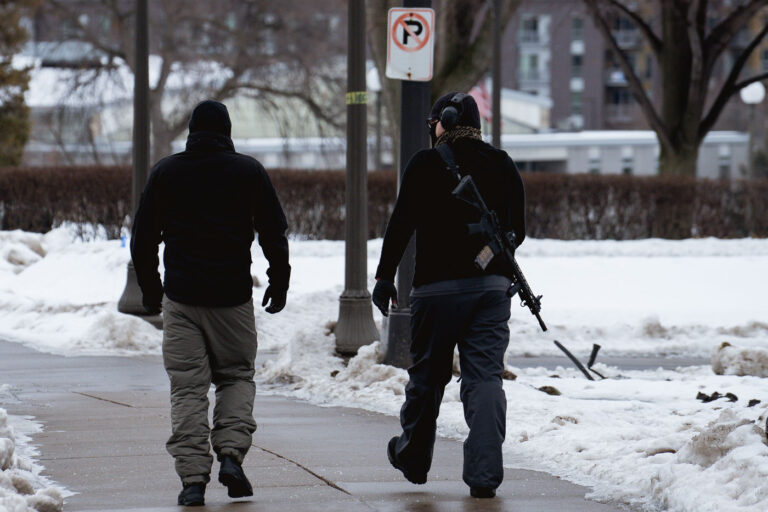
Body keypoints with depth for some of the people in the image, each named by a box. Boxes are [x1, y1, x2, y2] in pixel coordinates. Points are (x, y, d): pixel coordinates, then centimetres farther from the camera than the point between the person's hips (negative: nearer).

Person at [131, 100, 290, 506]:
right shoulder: (249, 172, 3)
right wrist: (279, 284, 15)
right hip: (233, 296, 0)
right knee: (236, 376, 14)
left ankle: (192, 476, -7)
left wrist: (150, 290, 18)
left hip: (181, 297, 0)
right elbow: (274, 234, 4)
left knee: (187, 388, 1)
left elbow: (143, 239, 8)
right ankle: (231, 451, -6)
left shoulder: (165, 172, 5)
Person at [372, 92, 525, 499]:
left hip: (437, 286, -2)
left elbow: (401, 224, -7)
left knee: (427, 375, 13)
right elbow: (517, 230, 11)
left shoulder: (426, 164, -4)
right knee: (485, 377, -1)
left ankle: (413, 459, 30)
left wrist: (385, 276, 1)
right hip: (492, 285, 2)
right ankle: (484, 475, -10)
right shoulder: (502, 165, 7)